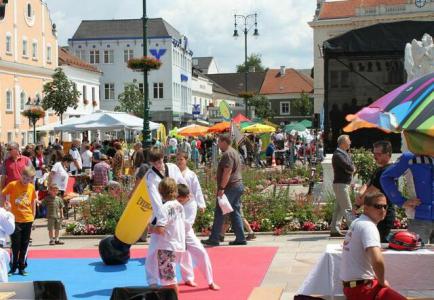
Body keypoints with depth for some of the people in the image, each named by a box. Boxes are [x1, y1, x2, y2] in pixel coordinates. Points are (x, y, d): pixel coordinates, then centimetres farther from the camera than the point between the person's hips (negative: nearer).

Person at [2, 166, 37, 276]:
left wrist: (33, 217, 11)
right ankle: (13, 267, 13)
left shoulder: (31, 187, 3)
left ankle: (22, 267, 18)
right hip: (15, 220, -3)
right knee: (15, 245, 0)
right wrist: (6, 203, -19)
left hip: (28, 220, 3)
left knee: (25, 245, 9)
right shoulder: (12, 185, -8)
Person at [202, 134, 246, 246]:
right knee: (235, 213, 11)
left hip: (230, 187, -10)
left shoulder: (227, 154, -15)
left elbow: (227, 172, -23)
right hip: (238, 185, 10)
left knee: (219, 213, -4)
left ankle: (214, 239, -1)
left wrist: (221, 188, -23)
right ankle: (240, 238, 10)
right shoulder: (234, 152, 18)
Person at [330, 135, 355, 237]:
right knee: (347, 208, -9)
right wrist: (352, 168, -2)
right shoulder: (338, 155, -15)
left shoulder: (345, 154, 17)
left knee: (339, 208, 11)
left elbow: (352, 167, 13)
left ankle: (334, 230, 14)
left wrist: (351, 169, -8)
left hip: (344, 184, 10)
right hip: (340, 184, -10)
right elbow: (349, 167, -23)